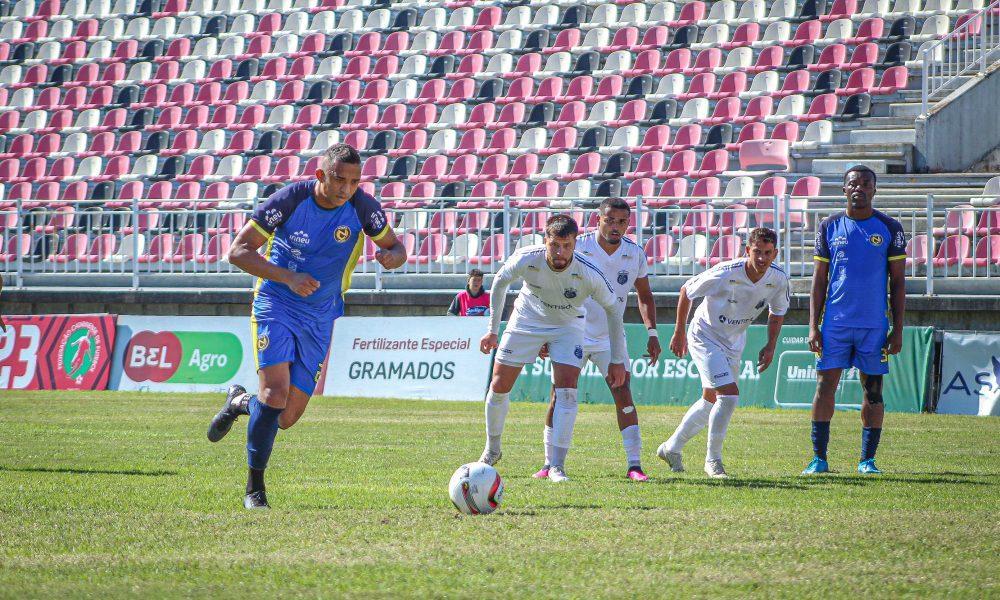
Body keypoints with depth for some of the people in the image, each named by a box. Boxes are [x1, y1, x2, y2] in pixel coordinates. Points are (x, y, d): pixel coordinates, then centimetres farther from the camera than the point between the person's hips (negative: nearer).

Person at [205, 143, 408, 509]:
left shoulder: (362, 208, -9)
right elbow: (238, 251, -14)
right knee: (276, 392, -23)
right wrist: (288, 277, -28)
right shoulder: (290, 200, -17)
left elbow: (396, 249, 5)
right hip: (276, 304, -3)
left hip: (320, 317, 3)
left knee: (285, 419, 1)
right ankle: (254, 488, -8)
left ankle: (239, 403, 37)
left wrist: (392, 256, -22)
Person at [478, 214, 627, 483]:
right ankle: (492, 450, 27)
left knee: (567, 390, -18)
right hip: (526, 320, 1)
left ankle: (557, 466, -13)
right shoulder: (526, 259, -30)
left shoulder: (589, 275, -32)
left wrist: (617, 360, -10)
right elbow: (500, 282, -7)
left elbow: (612, 309, -14)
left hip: (568, 326, -1)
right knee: (499, 386, 3)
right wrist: (492, 330, -3)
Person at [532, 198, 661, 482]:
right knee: (559, 397, -3)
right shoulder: (577, 248, -12)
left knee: (623, 396, -10)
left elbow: (644, 296, 12)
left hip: (610, 338, 2)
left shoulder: (635, 255, -2)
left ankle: (634, 464, -9)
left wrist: (652, 332, 3)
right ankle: (550, 464, 7)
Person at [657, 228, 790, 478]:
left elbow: (778, 313, 7)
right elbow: (686, 291, -12)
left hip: (734, 344, 7)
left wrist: (770, 346, -5)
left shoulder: (779, 280, -15)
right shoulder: (724, 274, -29)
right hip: (704, 338, -7)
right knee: (729, 395, -20)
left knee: (711, 400, 18)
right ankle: (713, 460, -7)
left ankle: (672, 448, 37)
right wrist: (679, 332, -4)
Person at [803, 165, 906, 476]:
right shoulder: (830, 227, 6)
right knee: (825, 386, -5)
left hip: (874, 325, 0)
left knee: (873, 391, 3)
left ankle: (868, 459, 11)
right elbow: (819, 280, 8)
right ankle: (819, 458, 0)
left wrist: (897, 330, -1)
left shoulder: (889, 228, 3)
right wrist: (813, 326, 1)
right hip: (835, 323, 0)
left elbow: (898, 282, 5)